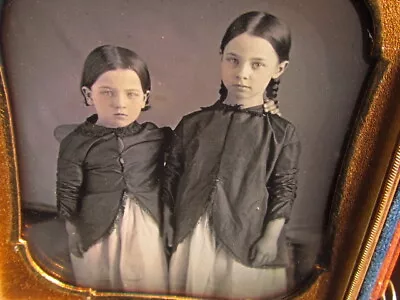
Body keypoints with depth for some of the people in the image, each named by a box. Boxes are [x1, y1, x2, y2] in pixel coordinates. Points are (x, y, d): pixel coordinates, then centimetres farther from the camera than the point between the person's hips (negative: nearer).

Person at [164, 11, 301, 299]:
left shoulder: (282, 133, -6)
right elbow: (172, 176, 4)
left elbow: (284, 188, -3)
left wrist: (271, 237, -5)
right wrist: (167, 225, 6)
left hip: (247, 239, -2)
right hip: (191, 236, 2)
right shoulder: (192, 124, -2)